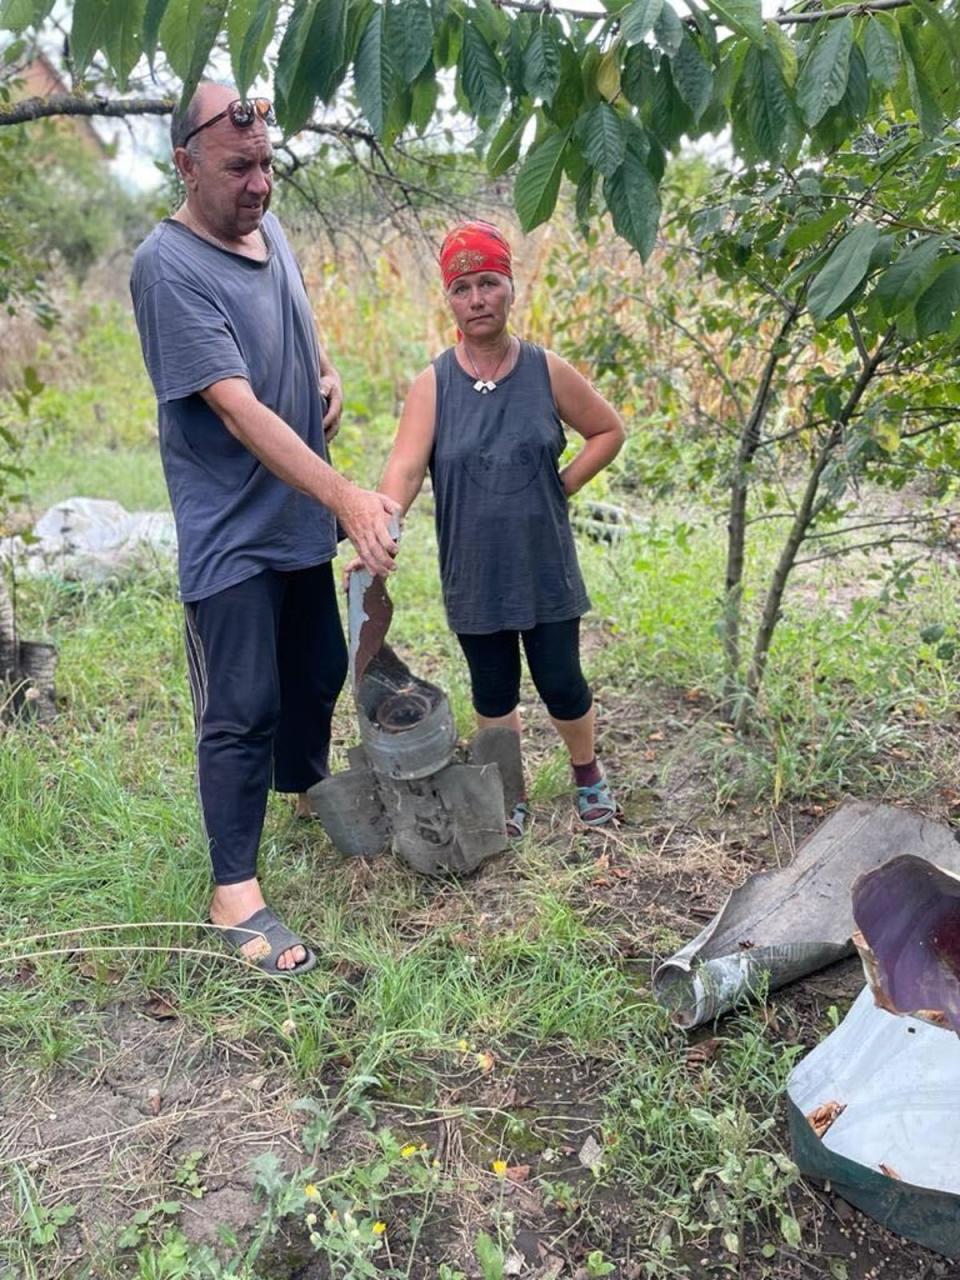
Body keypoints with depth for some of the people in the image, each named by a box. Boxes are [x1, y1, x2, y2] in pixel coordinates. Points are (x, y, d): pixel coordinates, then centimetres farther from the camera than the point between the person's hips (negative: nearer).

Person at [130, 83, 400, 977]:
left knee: (317, 675, 21)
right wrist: (346, 496, -35)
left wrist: (327, 375, 2)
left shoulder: (268, 229, 6)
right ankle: (234, 893, 12)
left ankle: (308, 791, 47)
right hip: (230, 534, -8)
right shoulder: (169, 267, -19)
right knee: (242, 712, -2)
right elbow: (238, 409, -27)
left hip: (301, 517, 8)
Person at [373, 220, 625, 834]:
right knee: (494, 693, 13)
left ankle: (588, 773, 37)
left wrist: (560, 486, -3)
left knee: (561, 684, 7)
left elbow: (609, 430, 8)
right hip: (474, 574, 1)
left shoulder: (547, 371, -4)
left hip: (545, 568, 0)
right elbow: (405, 467, -19)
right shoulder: (434, 385, -7)